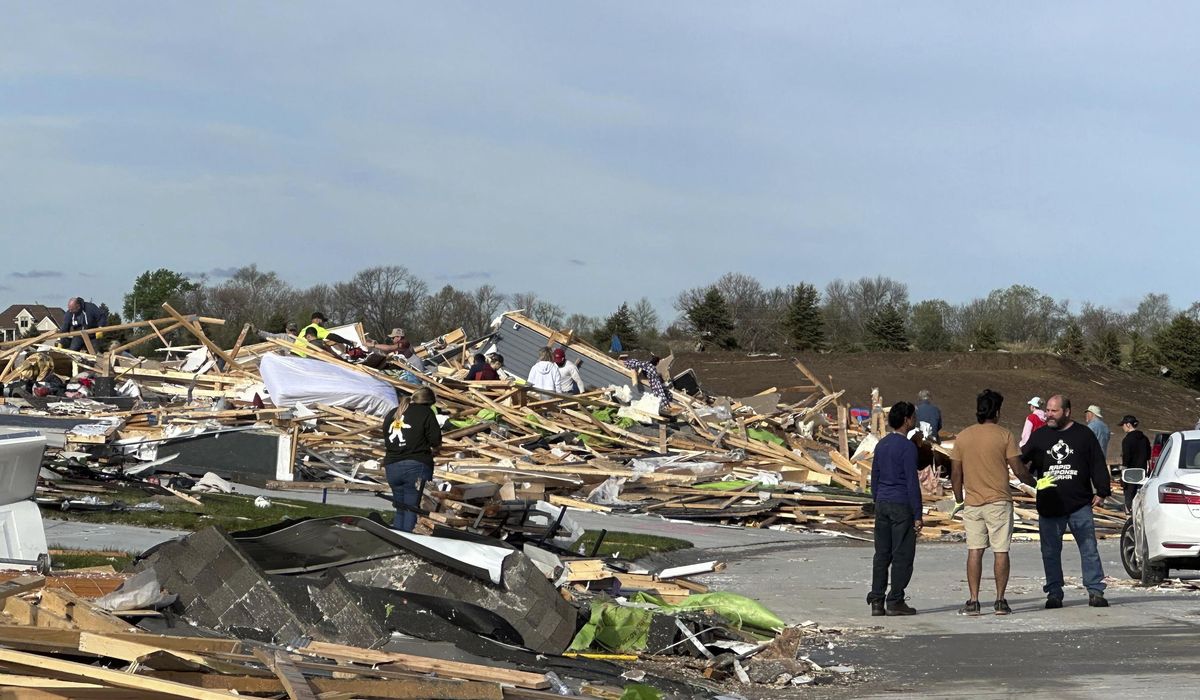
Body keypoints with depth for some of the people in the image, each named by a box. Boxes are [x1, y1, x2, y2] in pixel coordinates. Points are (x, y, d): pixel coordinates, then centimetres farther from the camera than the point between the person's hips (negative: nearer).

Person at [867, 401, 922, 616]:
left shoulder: (881, 445, 11)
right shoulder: (907, 447, -13)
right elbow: (912, 482, -15)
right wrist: (918, 515, -12)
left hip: (882, 504, 7)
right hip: (902, 506, -7)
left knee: (882, 554, 8)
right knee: (902, 555, -1)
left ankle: (876, 602, 6)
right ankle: (895, 601, -1)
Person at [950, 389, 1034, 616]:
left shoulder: (962, 437, 4)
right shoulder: (1004, 435, -6)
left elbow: (955, 474, 6)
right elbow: (1019, 470, -7)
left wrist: (959, 500, 18)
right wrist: (1034, 482, 12)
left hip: (972, 503, 3)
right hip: (999, 502, -3)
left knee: (974, 551, 5)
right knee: (1001, 551, 4)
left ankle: (973, 601, 2)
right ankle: (1000, 601, 5)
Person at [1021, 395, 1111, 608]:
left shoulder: (1084, 435, 5)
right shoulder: (1039, 436, 11)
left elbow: (1098, 465, 5)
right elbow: (1022, 461, 15)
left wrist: (1101, 492, 0)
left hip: (1080, 504, -2)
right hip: (1049, 507, 2)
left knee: (1089, 548, -1)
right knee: (1050, 552, 4)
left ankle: (1095, 591, 3)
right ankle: (1054, 593, 10)